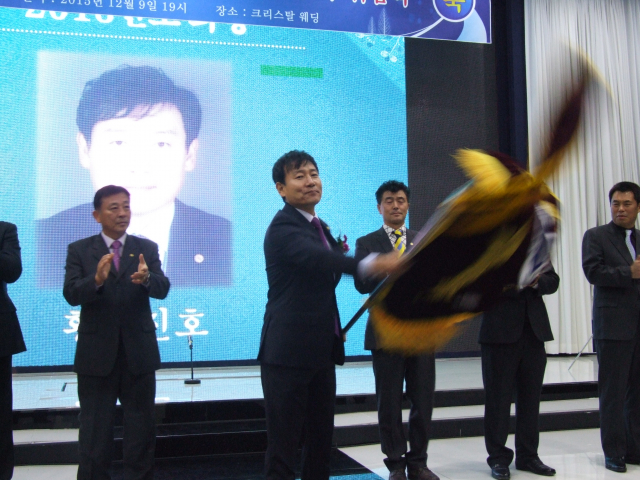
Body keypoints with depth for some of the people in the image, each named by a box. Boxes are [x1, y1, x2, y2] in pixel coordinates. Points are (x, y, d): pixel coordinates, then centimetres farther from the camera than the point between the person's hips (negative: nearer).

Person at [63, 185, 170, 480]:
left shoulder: (147, 248, 3)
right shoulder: (79, 250, -1)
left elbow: (162, 289, -10)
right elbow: (71, 294, -13)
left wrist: (146, 278, -33)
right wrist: (97, 279, -34)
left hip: (139, 351, 1)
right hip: (96, 352, -1)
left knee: (142, 427, 12)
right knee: (94, 430, 11)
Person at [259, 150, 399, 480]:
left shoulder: (321, 228, 14)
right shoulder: (283, 227, -14)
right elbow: (313, 257, -37)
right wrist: (370, 264, -52)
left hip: (321, 350, 9)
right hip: (289, 350, -9)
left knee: (321, 438, 16)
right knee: (283, 443, 0)